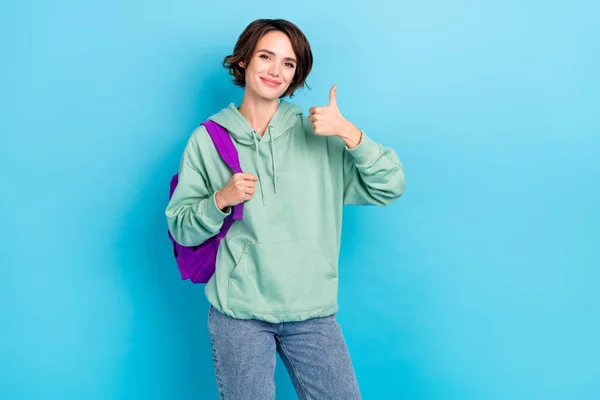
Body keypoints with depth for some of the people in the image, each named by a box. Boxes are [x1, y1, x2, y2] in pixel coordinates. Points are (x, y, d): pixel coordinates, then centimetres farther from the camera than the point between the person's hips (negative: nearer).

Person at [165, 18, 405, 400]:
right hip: (239, 311, -1)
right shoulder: (208, 139, 3)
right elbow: (180, 228, 4)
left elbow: (389, 186, -2)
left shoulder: (318, 134, 4)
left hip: (313, 311, 1)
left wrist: (349, 133, -14)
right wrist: (221, 200, -14)